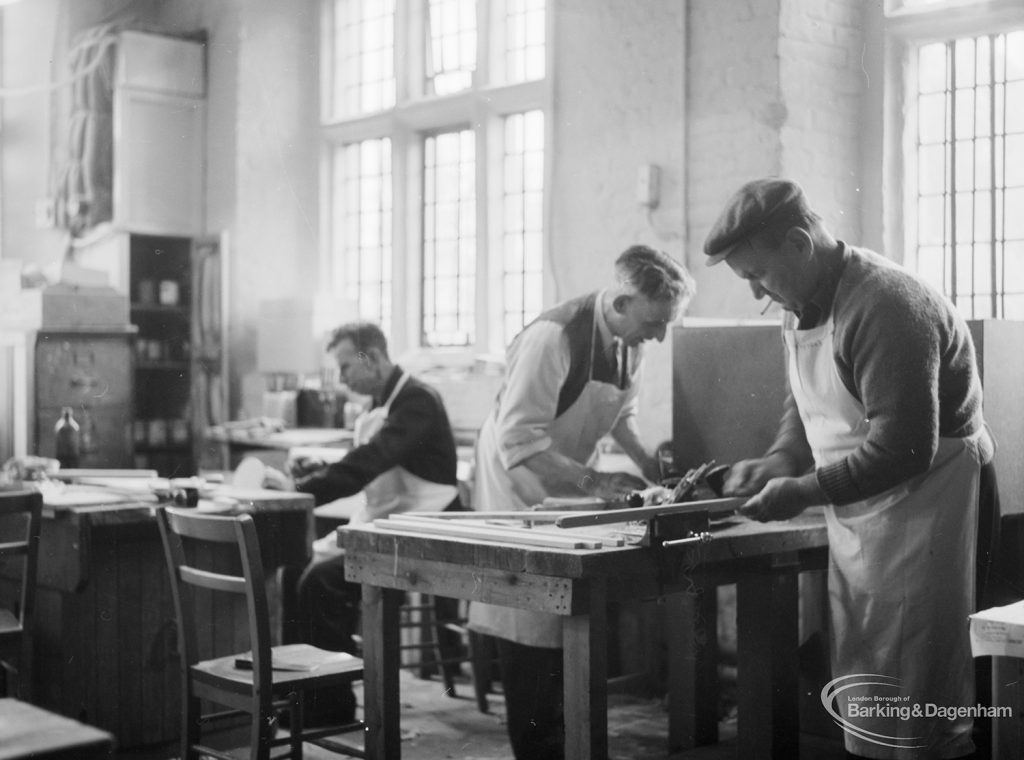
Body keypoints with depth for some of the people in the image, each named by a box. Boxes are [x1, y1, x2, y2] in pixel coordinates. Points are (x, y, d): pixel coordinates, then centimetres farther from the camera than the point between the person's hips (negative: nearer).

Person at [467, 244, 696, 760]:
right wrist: (592, 481, -33)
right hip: (519, 490, -7)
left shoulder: (628, 342, -3)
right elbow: (519, 444, -30)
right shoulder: (553, 338, -28)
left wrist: (645, 460, -2)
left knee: (566, 632, 10)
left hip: (566, 493, 7)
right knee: (531, 635, -1)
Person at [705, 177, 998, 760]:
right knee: (859, 706, 15)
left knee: (913, 713, -1)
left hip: (925, 509, -9)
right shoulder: (803, 307, 7)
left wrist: (804, 490, -19)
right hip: (856, 515, 9)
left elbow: (903, 448, -26)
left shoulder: (885, 306, -22)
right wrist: (781, 458, 1)